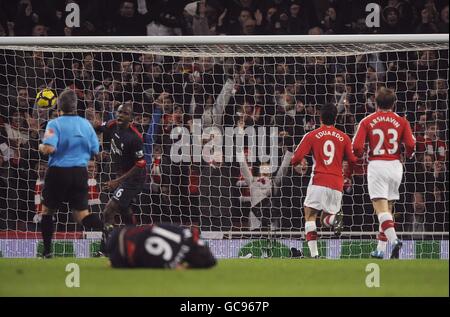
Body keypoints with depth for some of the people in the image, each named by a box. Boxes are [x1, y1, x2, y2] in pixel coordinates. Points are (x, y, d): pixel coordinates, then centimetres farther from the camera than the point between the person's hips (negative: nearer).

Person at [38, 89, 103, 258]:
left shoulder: (54, 124, -9)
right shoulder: (86, 124, 5)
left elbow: (49, 148, -21)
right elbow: (95, 151, 9)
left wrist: (41, 146, 1)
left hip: (58, 172, -4)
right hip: (80, 173, 4)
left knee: (47, 210, 16)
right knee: (82, 214, 4)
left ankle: (47, 250, 15)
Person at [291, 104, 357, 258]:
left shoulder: (312, 136, 2)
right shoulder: (344, 137, 9)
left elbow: (296, 159, -1)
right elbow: (353, 160, 8)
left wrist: (295, 162, 22)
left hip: (318, 181, -3)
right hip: (337, 184, 3)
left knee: (310, 216, 4)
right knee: (326, 219, 17)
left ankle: (314, 254, -13)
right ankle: (335, 217, -22)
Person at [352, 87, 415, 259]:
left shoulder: (367, 121, 0)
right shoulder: (401, 121, 4)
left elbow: (357, 147, -7)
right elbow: (411, 145, -4)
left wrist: (360, 155, 16)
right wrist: (408, 155, 19)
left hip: (376, 166, -3)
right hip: (395, 166, 3)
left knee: (381, 208, -10)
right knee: (388, 208, 14)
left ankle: (394, 239, -33)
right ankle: (380, 249, 16)